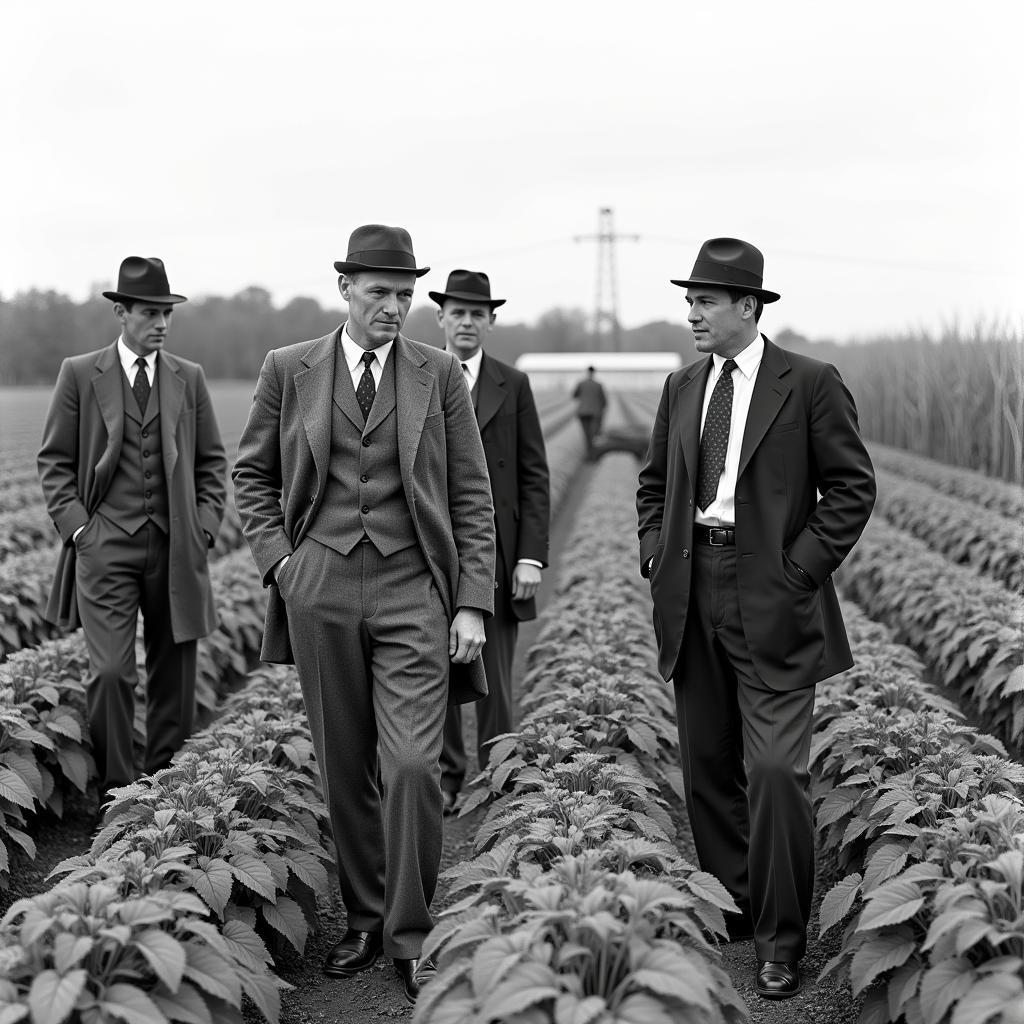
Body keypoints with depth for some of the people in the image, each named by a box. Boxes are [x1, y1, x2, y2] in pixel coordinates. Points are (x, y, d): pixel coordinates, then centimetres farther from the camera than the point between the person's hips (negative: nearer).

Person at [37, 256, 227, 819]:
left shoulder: (189, 378, 10)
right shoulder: (79, 374, 3)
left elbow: (211, 461, 14)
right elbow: (55, 461, 5)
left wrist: (204, 526, 2)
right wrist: (76, 525, -6)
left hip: (175, 547, 3)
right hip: (105, 543, -3)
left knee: (174, 677, 6)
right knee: (110, 672, -11)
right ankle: (114, 791, 2)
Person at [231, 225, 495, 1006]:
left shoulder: (440, 374, 2)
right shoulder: (289, 370, 5)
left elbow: (471, 496, 3)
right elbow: (252, 473, 15)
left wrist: (473, 603, -3)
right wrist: (278, 557, 1)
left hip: (412, 590, -1)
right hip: (321, 588, 2)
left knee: (412, 765, -11)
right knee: (345, 766, 9)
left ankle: (411, 939, 2)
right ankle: (364, 918, 23)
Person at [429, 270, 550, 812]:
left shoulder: (513, 385, 5)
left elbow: (534, 477, 2)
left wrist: (531, 556, -6)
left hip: (495, 553, 0)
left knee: (493, 677, 3)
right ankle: (446, 777, 15)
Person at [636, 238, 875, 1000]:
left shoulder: (811, 385, -4)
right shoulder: (682, 387, 13)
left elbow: (852, 487, -4)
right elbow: (655, 481, 23)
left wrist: (802, 568, -11)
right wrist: (655, 553, 8)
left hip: (773, 606, -6)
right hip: (694, 598, 6)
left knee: (775, 771, -9)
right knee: (709, 767, 12)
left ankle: (781, 940, 4)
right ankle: (730, 909, 27)